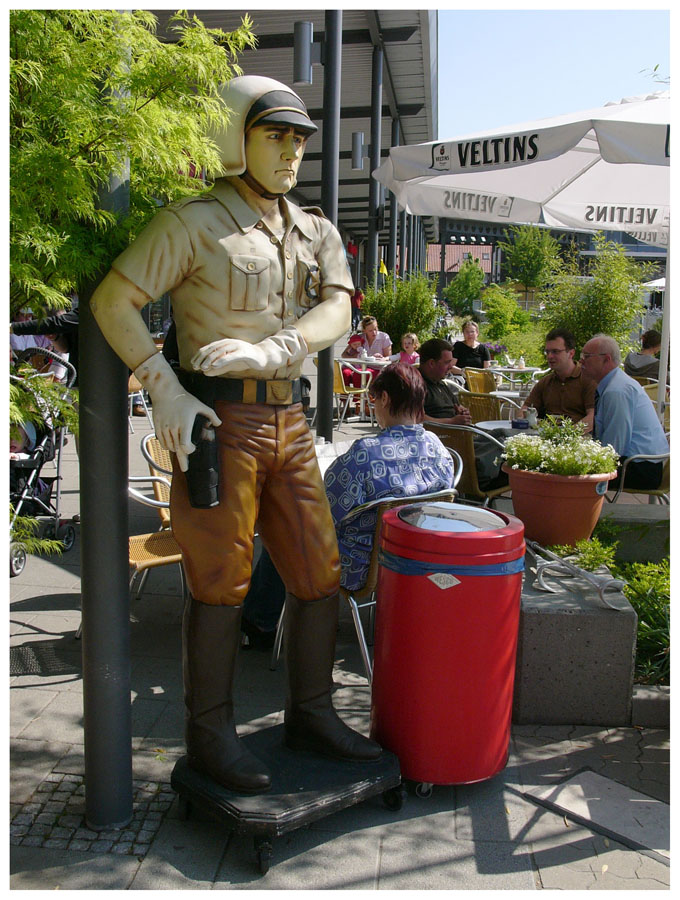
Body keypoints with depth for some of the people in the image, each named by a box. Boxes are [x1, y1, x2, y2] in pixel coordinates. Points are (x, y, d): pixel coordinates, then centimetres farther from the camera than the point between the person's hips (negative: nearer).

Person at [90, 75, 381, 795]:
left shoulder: (316, 232, 14)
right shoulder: (194, 221, -3)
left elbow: (336, 310, -1)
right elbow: (113, 301, -6)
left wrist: (268, 353, -19)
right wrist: (164, 389, -15)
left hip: (288, 419, 6)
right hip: (218, 421, -6)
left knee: (318, 574, 10)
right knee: (221, 585, 1)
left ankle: (309, 713, 27)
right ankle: (209, 735, 18)